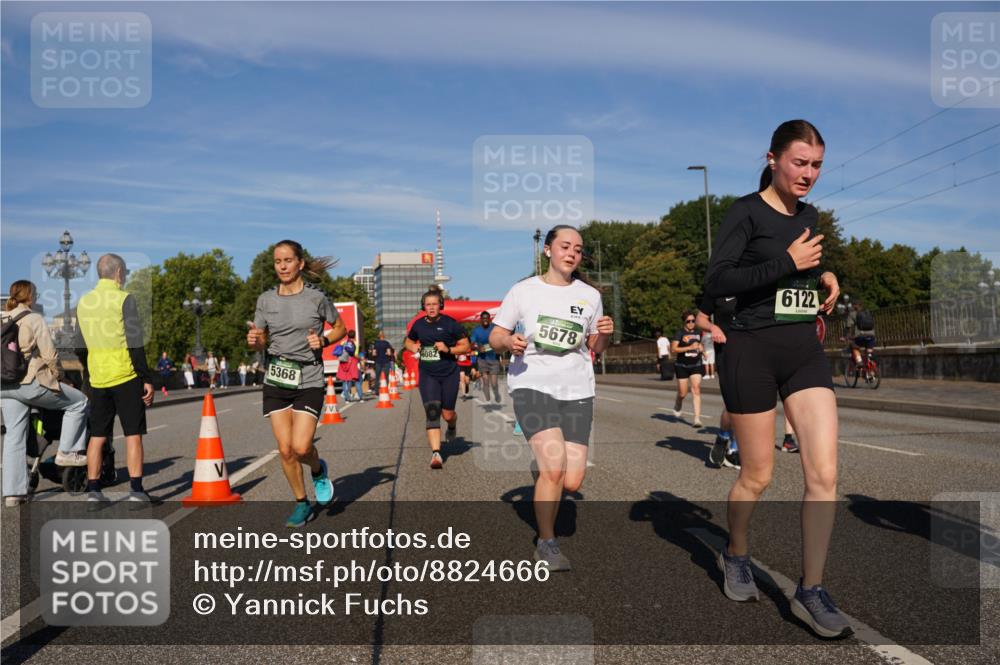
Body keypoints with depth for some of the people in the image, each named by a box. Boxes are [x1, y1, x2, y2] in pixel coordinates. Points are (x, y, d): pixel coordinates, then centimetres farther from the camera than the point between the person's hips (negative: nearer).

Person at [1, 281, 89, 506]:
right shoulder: (34, 319, -6)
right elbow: (49, 354, -9)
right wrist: (56, 377, 6)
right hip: (30, 382, -7)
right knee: (78, 402, 9)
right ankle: (67, 452, 6)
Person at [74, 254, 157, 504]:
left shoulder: (84, 301, 11)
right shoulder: (124, 299, -9)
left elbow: (80, 347, 16)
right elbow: (135, 345, -14)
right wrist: (147, 379, -11)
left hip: (98, 380, 6)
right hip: (126, 377, -5)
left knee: (97, 436, 10)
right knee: (133, 434, 0)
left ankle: (93, 490, 12)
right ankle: (136, 490, -2)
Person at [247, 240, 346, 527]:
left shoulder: (316, 297, -5)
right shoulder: (265, 300, 4)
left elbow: (340, 328, 9)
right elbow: (260, 343, 9)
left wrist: (323, 340, -10)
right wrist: (253, 340, -14)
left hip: (308, 381, -3)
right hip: (275, 382, 3)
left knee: (301, 447, -13)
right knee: (285, 449, 2)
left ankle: (319, 471, 22)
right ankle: (302, 504, 21)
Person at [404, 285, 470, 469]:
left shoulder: (450, 323, -6)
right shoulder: (418, 325, 4)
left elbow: (466, 346, -2)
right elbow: (408, 341, 23)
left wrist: (448, 349, -18)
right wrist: (413, 347, 0)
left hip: (449, 373, -2)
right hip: (427, 374, 2)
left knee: (447, 414, 6)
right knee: (432, 412, -12)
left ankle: (452, 428, 44)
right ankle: (436, 453, -15)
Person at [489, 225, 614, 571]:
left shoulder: (590, 295, 8)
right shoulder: (524, 291, 1)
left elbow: (596, 347, 17)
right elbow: (495, 337, 5)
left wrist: (605, 334, -5)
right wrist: (509, 341, -17)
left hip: (577, 390, 3)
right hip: (532, 384, -3)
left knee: (572, 481, -4)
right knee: (554, 468, -18)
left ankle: (542, 474, 32)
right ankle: (546, 543, 2)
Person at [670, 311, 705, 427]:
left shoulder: (698, 333, 7)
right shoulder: (680, 333, -8)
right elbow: (673, 348, -18)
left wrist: (701, 348, 6)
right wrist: (690, 347, -24)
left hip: (696, 365, 3)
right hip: (682, 366, -3)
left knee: (696, 389, -12)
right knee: (682, 393, 5)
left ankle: (697, 418, -13)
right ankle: (677, 406, 40)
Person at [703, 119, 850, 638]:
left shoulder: (809, 215, 13)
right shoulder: (747, 211, -7)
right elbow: (715, 282, -17)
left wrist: (823, 275, 7)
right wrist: (789, 263, -19)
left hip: (806, 351, 6)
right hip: (754, 352, -5)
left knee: (824, 473, -6)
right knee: (757, 475, 6)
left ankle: (810, 591, 7)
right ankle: (735, 554, 34)